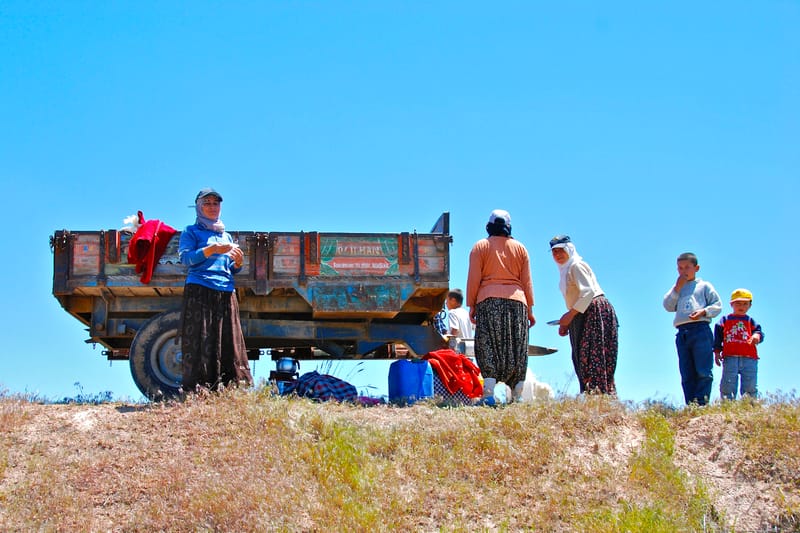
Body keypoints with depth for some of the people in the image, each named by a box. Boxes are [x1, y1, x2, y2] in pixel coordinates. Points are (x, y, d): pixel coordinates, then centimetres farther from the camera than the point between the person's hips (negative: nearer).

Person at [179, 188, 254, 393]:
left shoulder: (226, 236, 25)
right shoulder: (191, 232, 9)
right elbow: (186, 258, -7)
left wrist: (238, 262, 2)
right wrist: (213, 249, -17)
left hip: (226, 292, 5)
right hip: (199, 290, -5)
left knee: (228, 341, -2)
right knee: (199, 340, -11)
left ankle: (231, 387, -3)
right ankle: (196, 388, -14)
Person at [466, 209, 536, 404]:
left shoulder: (480, 247, 7)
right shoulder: (520, 248, 14)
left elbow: (473, 279, 1)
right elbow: (527, 281, 12)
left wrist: (471, 305, 5)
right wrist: (530, 309, 14)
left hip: (488, 301, -2)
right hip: (516, 301, 2)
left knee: (488, 346, -7)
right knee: (517, 349, 4)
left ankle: (489, 393, -19)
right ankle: (517, 395, 0)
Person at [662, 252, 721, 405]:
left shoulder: (704, 286, 13)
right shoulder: (676, 288, 24)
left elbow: (717, 305, 5)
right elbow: (668, 306, 10)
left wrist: (703, 311, -12)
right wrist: (677, 288, 3)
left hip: (701, 330, -4)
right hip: (682, 333, 4)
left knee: (703, 371, -13)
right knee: (687, 375, 1)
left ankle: (702, 403, -17)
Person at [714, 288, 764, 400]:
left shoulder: (751, 321, 19)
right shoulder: (725, 320, 15)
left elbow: (758, 331, 6)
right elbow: (718, 337, 11)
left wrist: (757, 336, -18)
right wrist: (717, 352, 1)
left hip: (749, 358, 1)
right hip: (730, 357, -1)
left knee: (750, 386, -1)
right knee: (728, 386, -5)